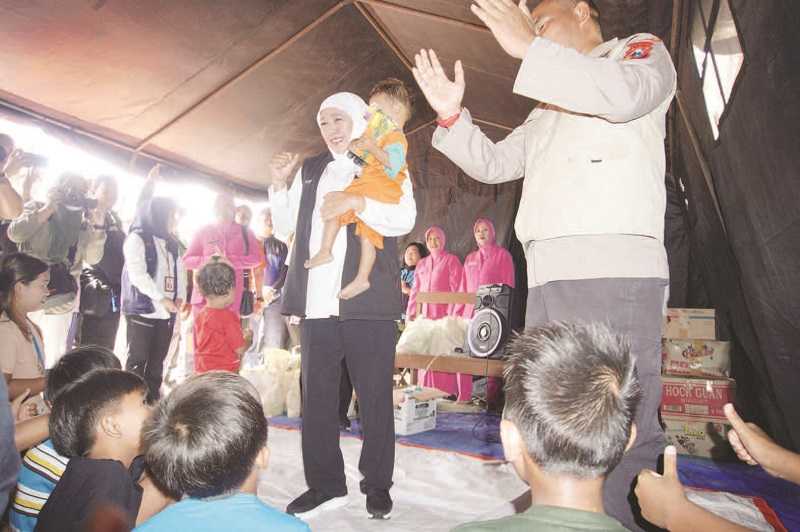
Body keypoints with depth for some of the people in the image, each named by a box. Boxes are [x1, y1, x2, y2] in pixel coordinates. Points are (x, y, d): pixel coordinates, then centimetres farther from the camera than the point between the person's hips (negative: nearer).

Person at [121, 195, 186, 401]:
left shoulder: (170, 242, 17)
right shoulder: (137, 238, -3)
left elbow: (180, 270, 14)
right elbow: (138, 274, -13)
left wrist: (180, 297, -3)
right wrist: (162, 299, -17)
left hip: (167, 312, 6)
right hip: (142, 310, -6)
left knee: (157, 362, 9)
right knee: (137, 361, -2)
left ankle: (153, 401, 15)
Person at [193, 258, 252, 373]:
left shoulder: (200, 315, 2)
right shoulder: (228, 317, -20)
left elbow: (198, 345, 13)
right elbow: (240, 350, -16)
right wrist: (248, 338, 5)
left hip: (202, 371, 7)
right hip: (225, 371, -7)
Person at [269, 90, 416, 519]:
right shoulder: (310, 170, 20)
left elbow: (404, 219, -8)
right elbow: (284, 226, 21)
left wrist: (357, 202, -21)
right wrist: (279, 184, 7)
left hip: (368, 302, -4)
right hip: (316, 302, 5)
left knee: (374, 395, 3)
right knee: (316, 394, 8)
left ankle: (377, 484, 18)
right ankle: (325, 484, 21)